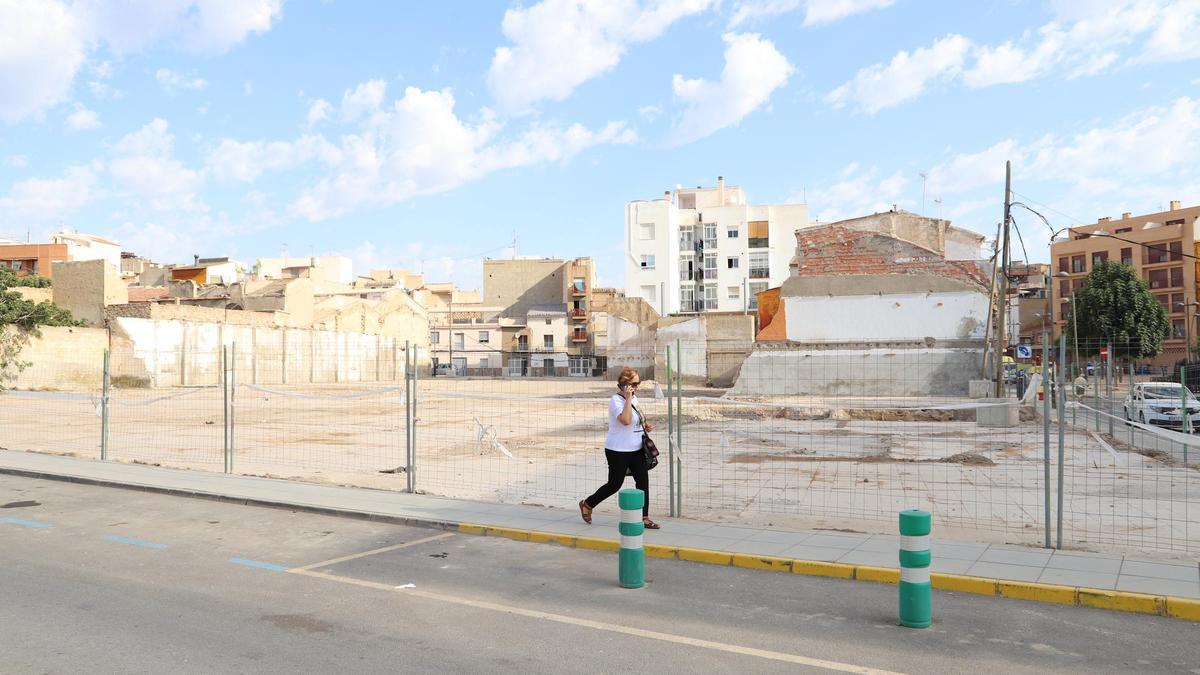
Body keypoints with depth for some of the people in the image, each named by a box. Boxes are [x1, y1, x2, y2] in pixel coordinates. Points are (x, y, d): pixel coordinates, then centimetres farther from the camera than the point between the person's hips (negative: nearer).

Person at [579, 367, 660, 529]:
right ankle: (587, 504, 25)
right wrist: (628, 398, -31)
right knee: (614, 485, 4)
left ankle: (644, 518, 11)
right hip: (618, 451, -8)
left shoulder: (633, 398, 8)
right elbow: (625, 420, -35)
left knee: (643, 480, 2)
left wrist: (644, 425, 7)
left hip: (636, 449, 8)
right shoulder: (616, 400, -18)